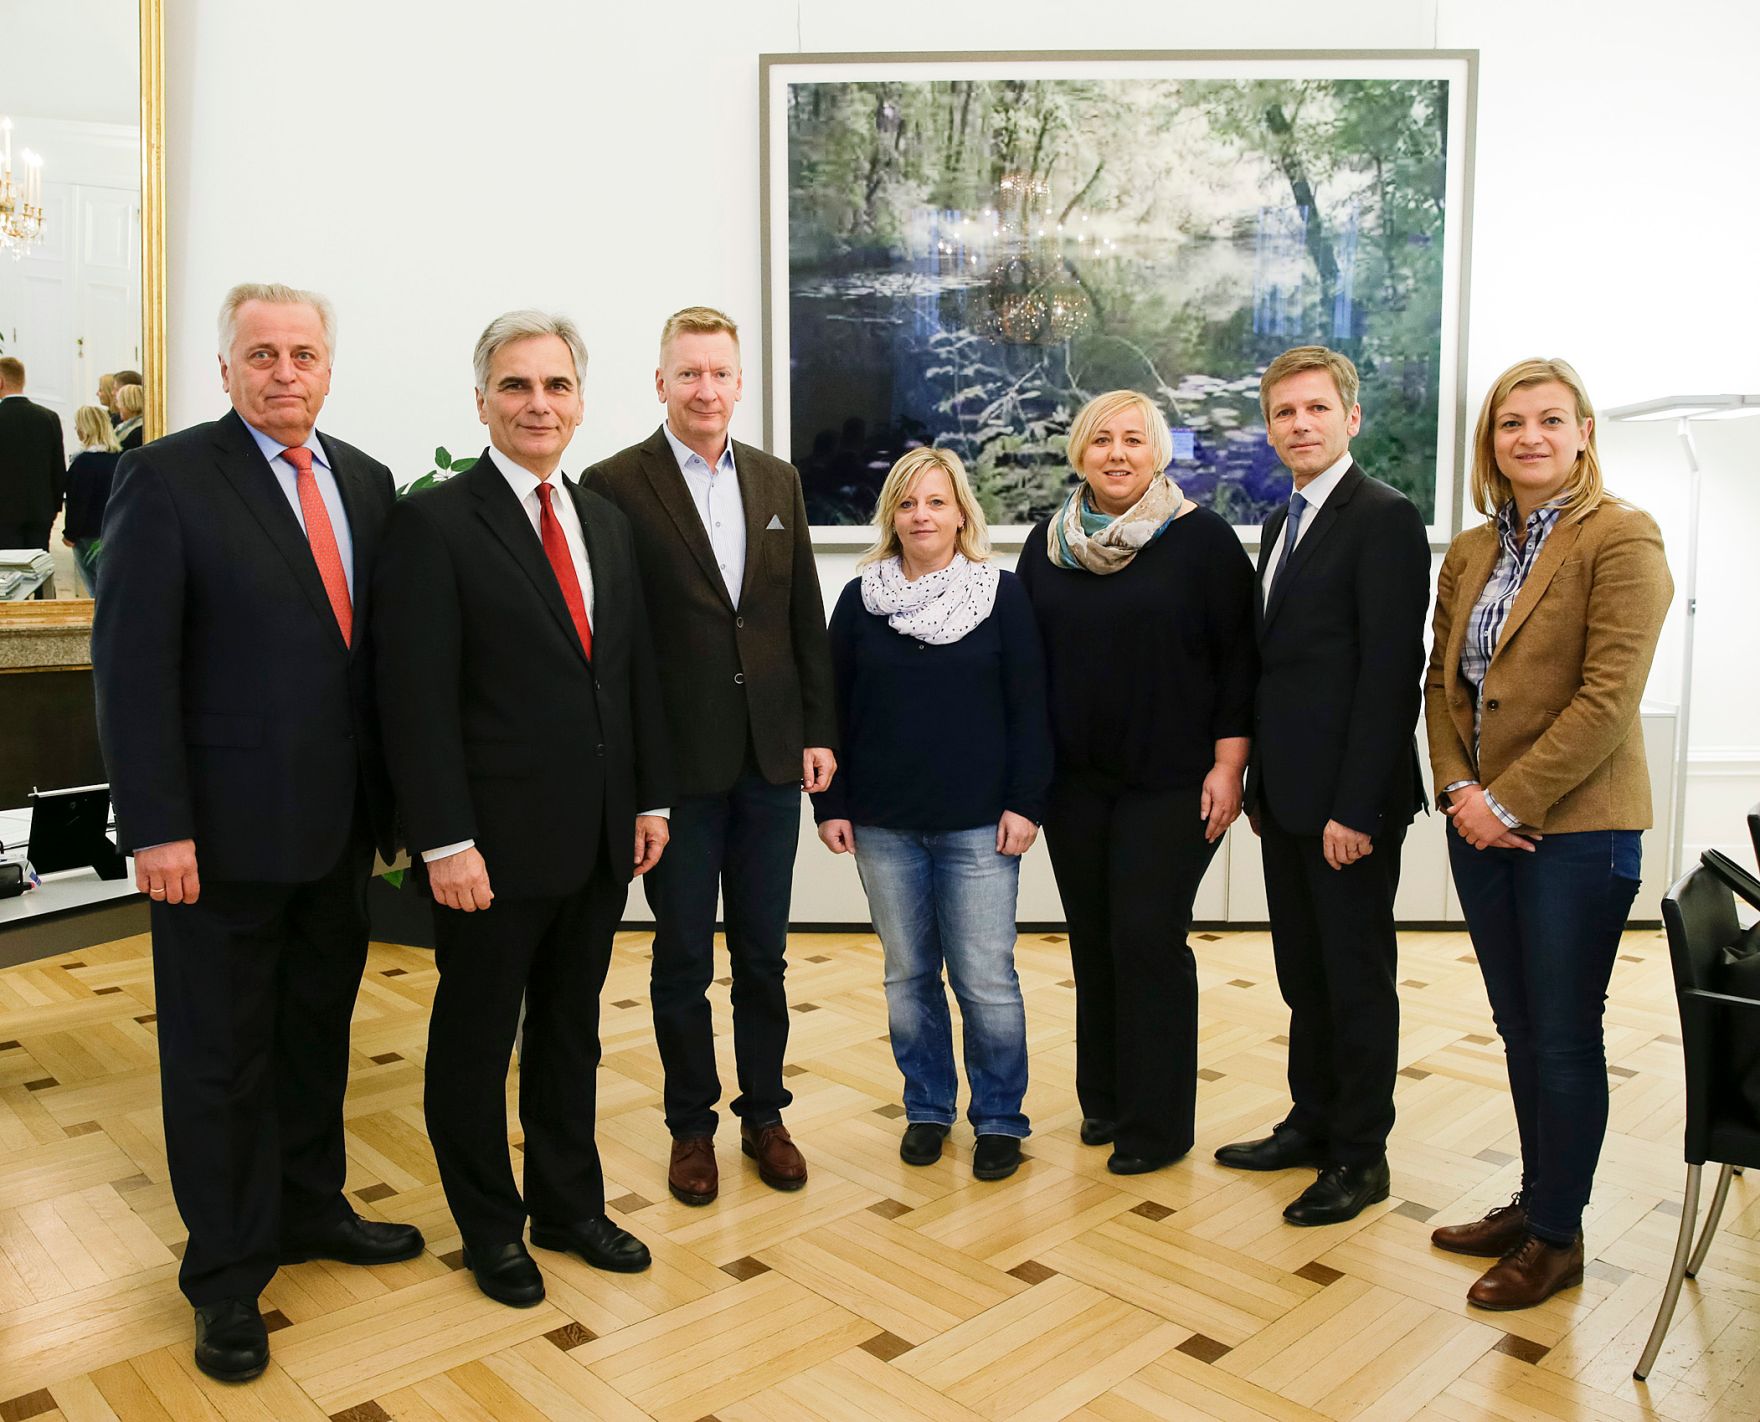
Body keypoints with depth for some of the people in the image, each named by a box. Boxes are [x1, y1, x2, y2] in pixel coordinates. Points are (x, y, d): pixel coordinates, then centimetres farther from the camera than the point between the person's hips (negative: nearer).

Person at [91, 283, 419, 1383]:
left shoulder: (366, 481, 8)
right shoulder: (168, 477, -9)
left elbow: (381, 645, 9)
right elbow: (133, 661, -13)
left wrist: (389, 795, 8)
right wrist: (157, 825, -17)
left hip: (341, 824, 6)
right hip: (225, 829, -5)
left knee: (318, 1031, 19)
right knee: (221, 1053, 9)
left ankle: (310, 1208, 39)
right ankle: (228, 1273, 27)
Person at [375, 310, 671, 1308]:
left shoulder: (606, 521, 10)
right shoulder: (436, 522, -9)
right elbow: (419, 697, -14)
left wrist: (651, 798, 8)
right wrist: (445, 841, -17)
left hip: (599, 837, 6)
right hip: (497, 842, -6)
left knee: (572, 1032, 19)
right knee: (476, 1040, 12)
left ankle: (569, 1205, 37)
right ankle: (490, 1227, 31)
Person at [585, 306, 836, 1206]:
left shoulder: (777, 481, 9)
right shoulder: (616, 485, -5)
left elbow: (806, 618, 10)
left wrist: (818, 731, 4)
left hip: (771, 758, 4)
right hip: (677, 760, -3)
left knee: (763, 953, 14)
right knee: (683, 956, 10)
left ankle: (764, 1113, 31)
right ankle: (690, 1125, 27)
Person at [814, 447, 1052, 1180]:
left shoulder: (1002, 594, 1)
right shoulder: (860, 599, 6)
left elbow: (1027, 708, 0)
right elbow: (834, 708, 7)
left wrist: (1025, 803, -6)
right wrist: (829, 803, 3)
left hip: (979, 824, -2)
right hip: (884, 824, 2)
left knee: (986, 978, -1)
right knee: (908, 976, 11)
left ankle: (999, 1119, 17)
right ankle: (927, 1109, 28)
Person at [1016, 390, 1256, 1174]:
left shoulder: (1201, 538, -4)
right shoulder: (1046, 544, 8)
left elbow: (1238, 657, -5)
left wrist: (1228, 764, -11)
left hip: (1171, 781, -4)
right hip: (1074, 779, 4)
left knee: (1148, 939, -3)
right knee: (1093, 939, 10)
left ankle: (1156, 1123, 12)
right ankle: (1104, 1099, 26)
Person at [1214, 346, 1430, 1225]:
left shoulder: (1383, 518, -12)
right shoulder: (1283, 525, 15)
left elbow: (1390, 672, -18)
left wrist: (1355, 807, -20)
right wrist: (1260, 785, 13)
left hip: (1350, 801, -8)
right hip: (1289, 796, 8)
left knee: (1358, 977, 5)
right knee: (1304, 974, 17)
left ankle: (1360, 1155, 19)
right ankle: (1311, 1123, 31)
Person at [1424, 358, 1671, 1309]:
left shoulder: (1621, 539, -10)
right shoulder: (1469, 552, 11)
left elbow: (1606, 698, -17)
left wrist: (1510, 802, -16)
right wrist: (1458, 788, -3)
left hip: (1573, 828, -6)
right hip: (1481, 825, 6)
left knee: (1564, 1039, 4)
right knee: (1519, 1029, 16)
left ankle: (1557, 1236, 20)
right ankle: (1532, 1203, 32)